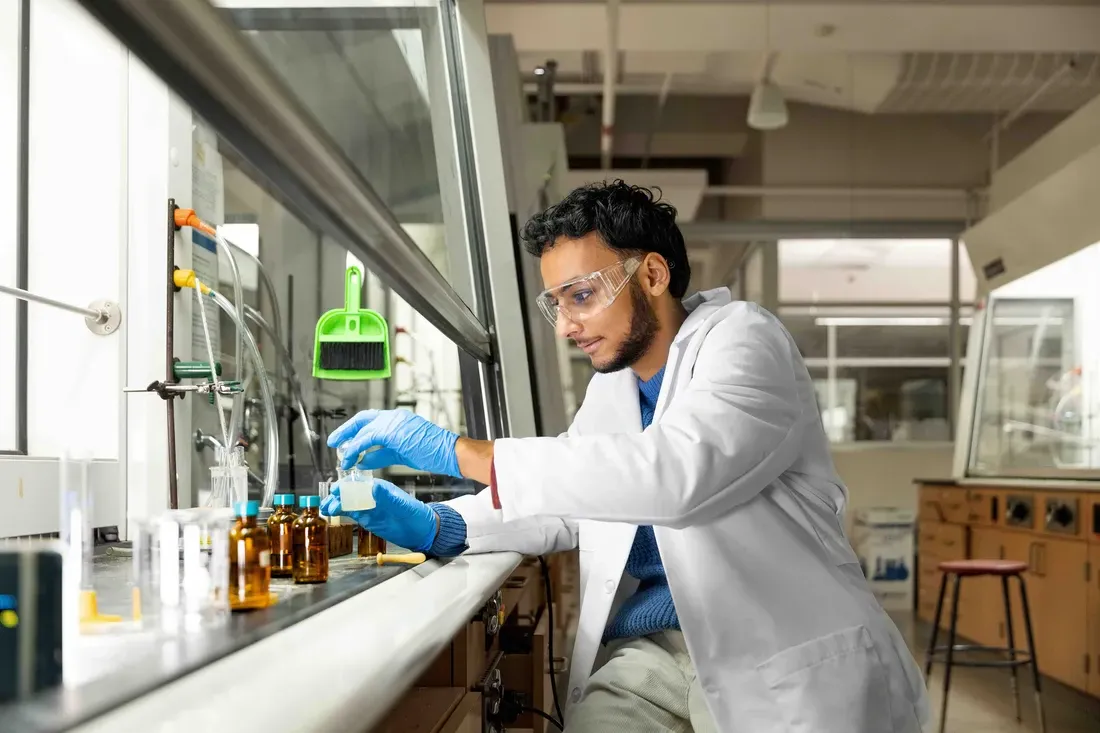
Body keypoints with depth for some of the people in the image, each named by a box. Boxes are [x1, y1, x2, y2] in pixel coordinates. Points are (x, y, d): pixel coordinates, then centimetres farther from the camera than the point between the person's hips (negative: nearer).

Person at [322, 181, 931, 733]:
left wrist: (457, 451, -30)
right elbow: (565, 504, 18)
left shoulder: (743, 341, -12)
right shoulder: (611, 383, 12)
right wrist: (437, 526, -2)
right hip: (652, 646, 6)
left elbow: (673, 473, -30)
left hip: (780, 655, -5)